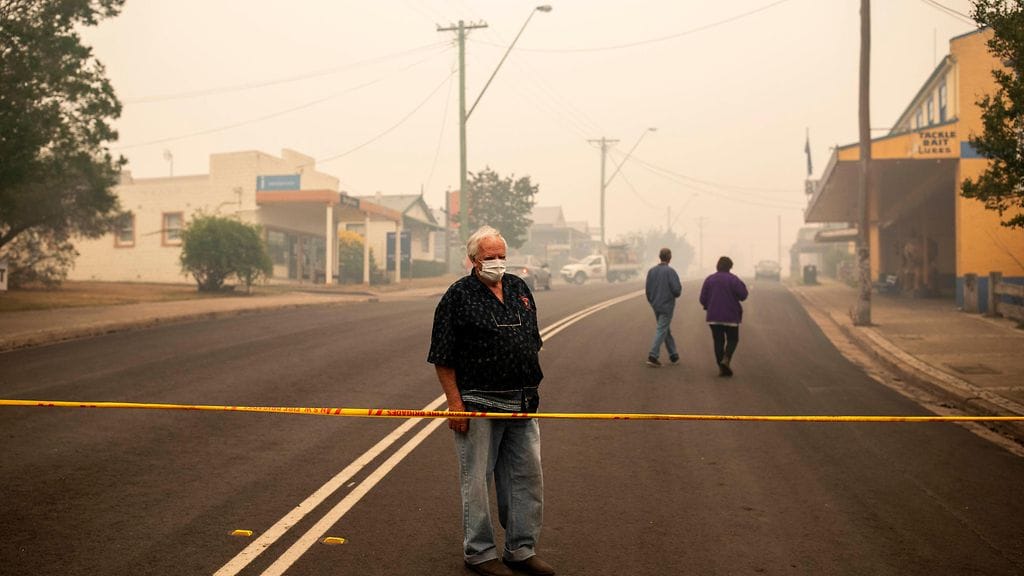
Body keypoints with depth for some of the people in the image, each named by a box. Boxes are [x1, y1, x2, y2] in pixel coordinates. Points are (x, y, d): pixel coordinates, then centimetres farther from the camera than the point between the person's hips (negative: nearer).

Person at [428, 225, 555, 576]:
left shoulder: (519, 289, 12)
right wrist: (455, 403, -14)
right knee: (477, 480, 3)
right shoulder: (459, 295, -7)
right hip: (479, 405, -6)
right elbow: (442, 358, -9)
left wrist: (532, 388, 16)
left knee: (528, 477, 12)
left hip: (522, 403, 6)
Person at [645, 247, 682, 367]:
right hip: (667, 306, -6)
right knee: (661, 330, -4)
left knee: (666, 330, 16)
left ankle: (673, 356, 23)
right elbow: (677, 289, -18)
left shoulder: (651, 271, 3)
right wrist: (677, 293, 5)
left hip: (656, 306, 6)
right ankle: (652, 356, -11)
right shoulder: (670, 271, -14)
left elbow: (648, 289, 6)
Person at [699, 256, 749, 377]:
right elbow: (743, 295, -9)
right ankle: (726, 359, -13)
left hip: (714, 317, 3)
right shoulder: (733, 279, -8)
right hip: (731, 316, -3)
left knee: (718, 341, 8)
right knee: (732, 339, 11)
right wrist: (742, 285, 8)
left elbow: (703, 299, -1)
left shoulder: (709, 279, 1)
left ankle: (721, 368, 4)